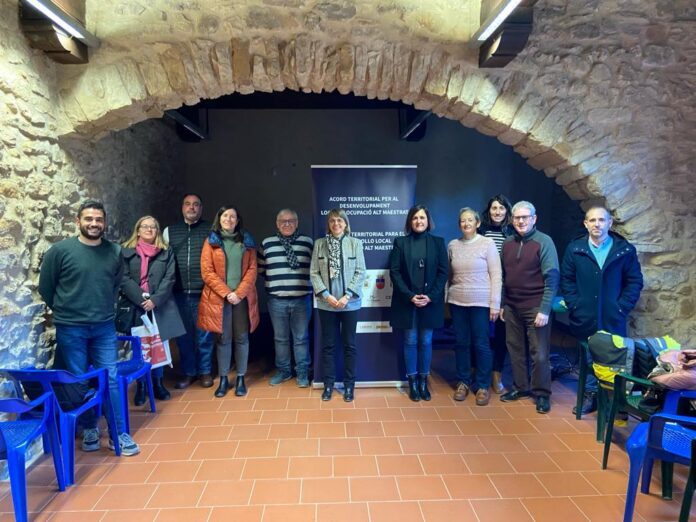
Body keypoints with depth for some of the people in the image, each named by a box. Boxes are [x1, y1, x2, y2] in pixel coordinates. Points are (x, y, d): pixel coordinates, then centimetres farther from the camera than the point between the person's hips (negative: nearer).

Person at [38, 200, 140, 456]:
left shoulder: (115, 251, 0)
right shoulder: (60, 250, -9)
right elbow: (45, 287, 2)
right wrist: (65, 310, 9)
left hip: (105, 327, 2)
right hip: (70, 329, -2)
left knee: (112, 379, 4)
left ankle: (119, 434, 14)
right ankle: (90, 429, 28)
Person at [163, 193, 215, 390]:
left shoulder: (210, 230, 4)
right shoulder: (169, 231, 11)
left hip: (203, 292, -2)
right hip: (179, 293, 2)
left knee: (204, 335, 6)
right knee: (183, 335, 10)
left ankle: (205, 371, 21)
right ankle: (188, 372, 24)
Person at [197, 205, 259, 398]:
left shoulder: (247, 241, 9)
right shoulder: (211, 241, 5)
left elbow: (252, 270, 2)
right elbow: (207, 272, -3)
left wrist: (239, 293, -11)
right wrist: (226, 293, -12)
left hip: (242, 298, 1)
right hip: (219, 298, -1)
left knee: (241, 338, 5)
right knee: (223, 338, 4)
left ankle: (240, 378, 15)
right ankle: (223, 379, 16)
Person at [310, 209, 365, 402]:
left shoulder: (355, 243, 0)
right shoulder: (319, 243, 3)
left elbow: (360, 272, -4)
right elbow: (314, 273, 0)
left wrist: (347, 296, -13)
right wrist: (326, 295, -11)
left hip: (350, 303, -1)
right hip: (326, 303, 1)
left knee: (349, 344, 8)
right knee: (328, 344, 10)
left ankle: (349, 384, 21)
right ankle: (328, 383, 23)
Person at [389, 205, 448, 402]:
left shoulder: (438, 242, 5)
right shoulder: (400, 242, 3)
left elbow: (443, 272, 1)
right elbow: (394, 271, -3)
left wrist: (430, 296, -11)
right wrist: (410, 296, -12)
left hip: (430, 302, 1)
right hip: (407, 302, 0)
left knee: (426, 342, 7)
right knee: (410, 341, 5)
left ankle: (423, 381, 20)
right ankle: (412, 382, 16)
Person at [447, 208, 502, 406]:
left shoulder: (487, 244, -3)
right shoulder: (452, 245, 5)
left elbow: (496, 276, -5)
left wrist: (495, 304, -8)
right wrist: (444, 299, 8)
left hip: (481, 302, -3)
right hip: (457, 301, 3)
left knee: (481, 344, 2)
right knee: (461, 343, 9)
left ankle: (483, 386, 16)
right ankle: (463, 382, 23)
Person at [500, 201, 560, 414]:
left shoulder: (544, 242, -7)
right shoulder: (508, 243, 7)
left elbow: (552, 278, -11)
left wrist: (545, 310, -15)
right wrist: (502, 304, 10)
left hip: (535, 308, -4)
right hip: (512, 307, 5)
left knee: (539, 353, 1)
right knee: (515, 349, 12)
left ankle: (542, 393, 16)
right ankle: (521, 387, 27)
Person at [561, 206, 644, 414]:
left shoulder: (625, 250, 0)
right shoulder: (574, 249, 2)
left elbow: (635, 281, 1)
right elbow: (567, 280, 3)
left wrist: (622, 307, -7)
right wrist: (574, 305, -6)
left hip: (613, 319, -1)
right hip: (584, 318, 1)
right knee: (588, 357, 12)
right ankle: (590, 394, 26)